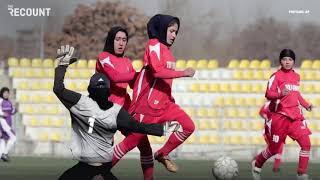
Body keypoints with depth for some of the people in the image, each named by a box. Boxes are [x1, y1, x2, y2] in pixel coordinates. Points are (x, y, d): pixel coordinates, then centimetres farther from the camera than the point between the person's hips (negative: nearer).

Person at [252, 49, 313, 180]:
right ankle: (257, 164, 31)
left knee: (306, 143, -11)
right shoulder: (276, 76, -6)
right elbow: (268, 94, -13)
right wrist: (280, 94, -30)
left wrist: (305, 104, 16)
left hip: (295, 116, 5)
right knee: (274, 148, 4)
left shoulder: (296, 76, 13)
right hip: (280, 115, -5)